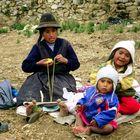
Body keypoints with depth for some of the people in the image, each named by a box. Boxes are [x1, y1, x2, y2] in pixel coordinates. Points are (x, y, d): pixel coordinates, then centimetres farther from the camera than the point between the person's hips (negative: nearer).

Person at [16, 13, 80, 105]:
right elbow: (25, 66, 5)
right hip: (42, 78, -1)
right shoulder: (38, 47, 6)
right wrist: (39, 63, -12)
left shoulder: (65, 44, 7)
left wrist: (65, 61, -11)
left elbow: (76, 64, 9)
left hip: (62, 76, 1)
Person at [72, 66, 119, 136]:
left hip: (101, 121, -6)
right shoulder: (90, 90, -4)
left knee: (109, 128, -29)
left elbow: (110, 113, -26)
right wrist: (79, 105, -8)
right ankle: (80, 126, -16)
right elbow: (84, 99, 13)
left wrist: (97, 120, -32)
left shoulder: (112, 98, -21)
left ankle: (89, 128, -21)